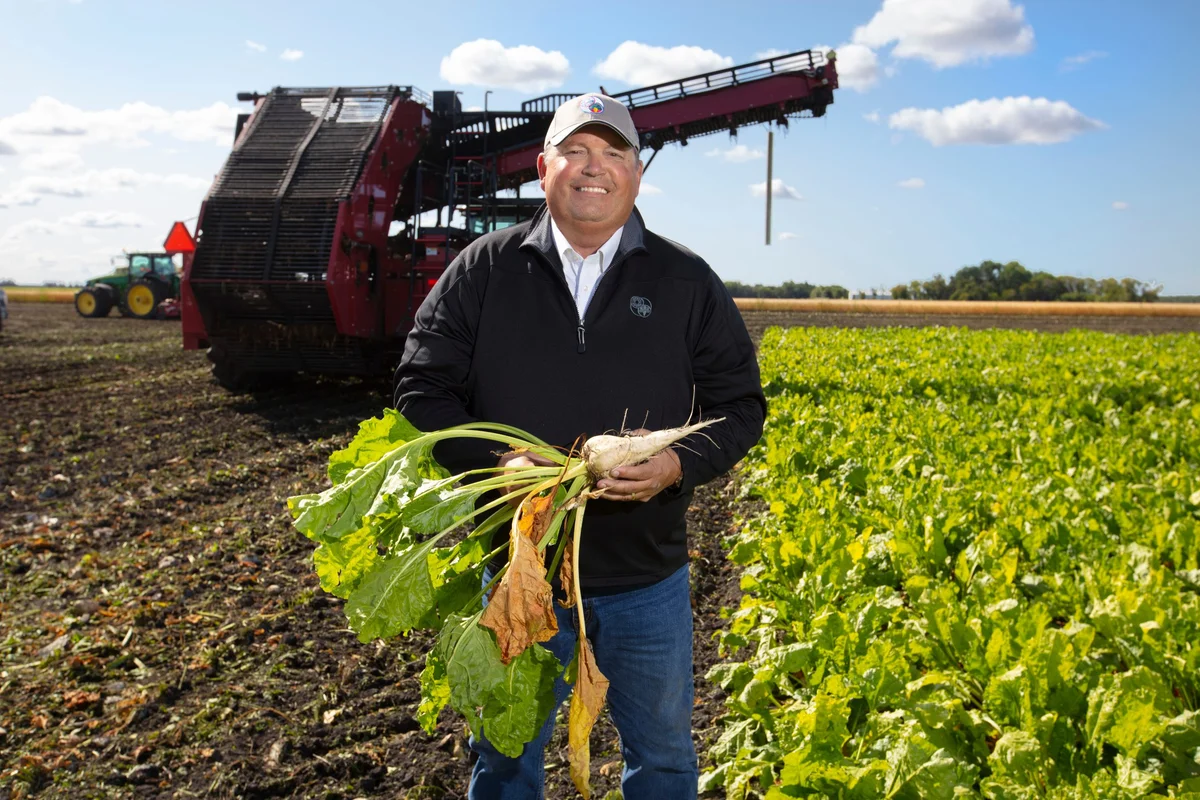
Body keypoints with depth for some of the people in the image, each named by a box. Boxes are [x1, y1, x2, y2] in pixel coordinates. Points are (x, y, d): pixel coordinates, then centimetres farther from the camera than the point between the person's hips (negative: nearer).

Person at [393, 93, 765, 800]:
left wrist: (679, 464, -19)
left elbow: (741, 408, 1)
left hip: (647, 578, 1)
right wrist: (495, 461, -19)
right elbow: (422, 388, -2)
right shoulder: (484, 271, -1)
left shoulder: (688, 283, 0)